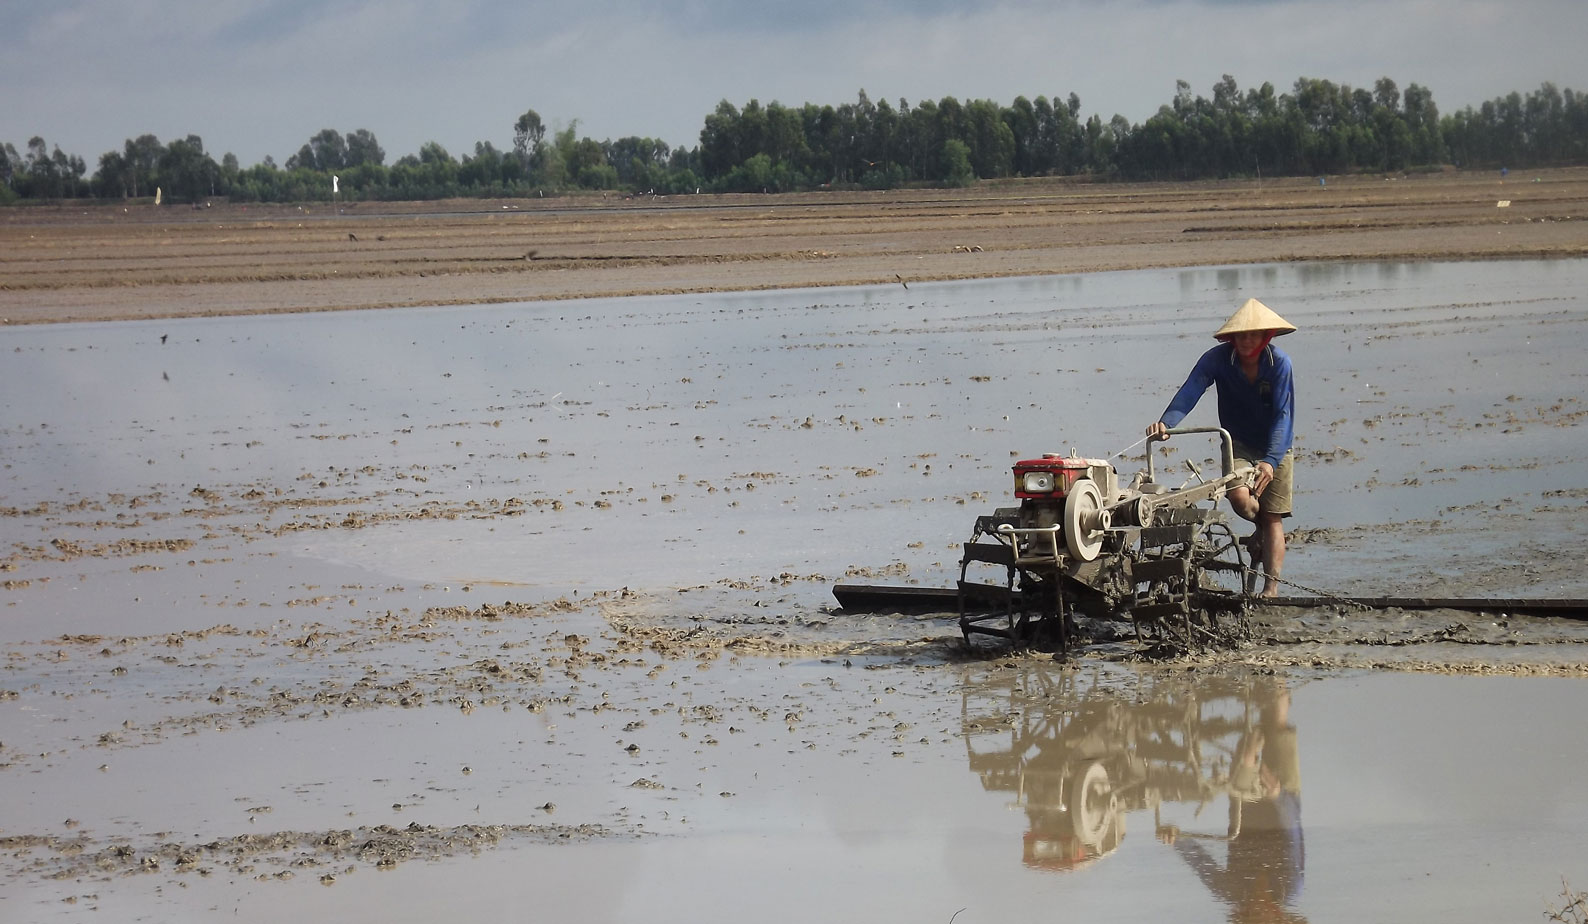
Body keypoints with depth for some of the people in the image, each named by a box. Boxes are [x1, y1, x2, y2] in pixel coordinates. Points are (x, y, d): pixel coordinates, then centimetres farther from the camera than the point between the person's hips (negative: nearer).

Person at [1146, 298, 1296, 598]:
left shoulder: (1279, 363, -21)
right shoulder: (1218, 359, -18)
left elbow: (1283, 415, -26)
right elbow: (1190, 391, -30)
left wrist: (1270, 460, -40)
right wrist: (1166, 423, -49)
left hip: (1276, 449, -1)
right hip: (1238, 445, 1)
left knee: (1273, 519, -3)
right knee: (1239, 496, -23)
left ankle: (1271, 588, 2)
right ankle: (1262, 531, 13)